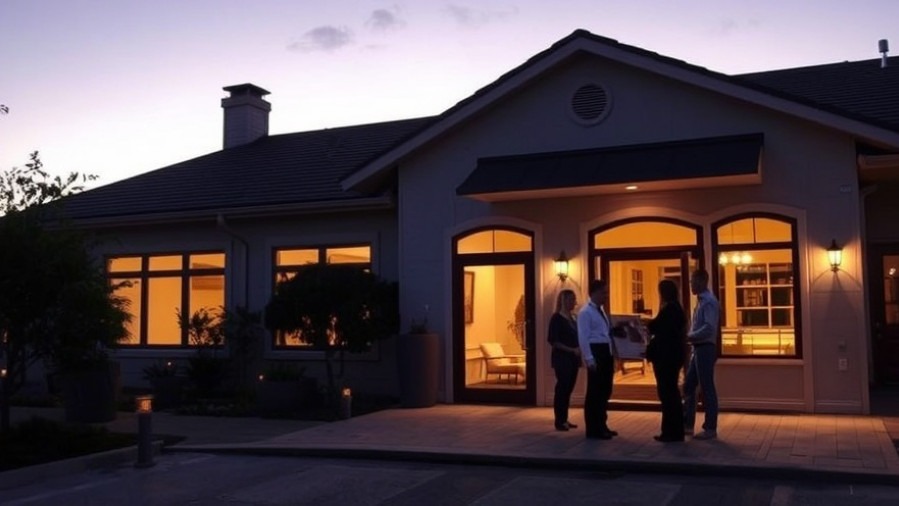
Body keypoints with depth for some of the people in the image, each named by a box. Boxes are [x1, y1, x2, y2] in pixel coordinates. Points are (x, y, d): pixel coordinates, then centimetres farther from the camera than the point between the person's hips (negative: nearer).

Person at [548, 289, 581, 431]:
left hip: (573, 358, 7)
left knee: (568, 389, 9)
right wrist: (572, 350, -19)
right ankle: (559, 421, 2)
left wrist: (578, 350, -1)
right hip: (561, 358, -7)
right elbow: (553, 341, -14)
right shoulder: (557, 318, -9)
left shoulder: (573, 318, 13)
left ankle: (564, 419, 16)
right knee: (562, 388, -4)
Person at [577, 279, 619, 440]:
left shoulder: (601, 310, 17)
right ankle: (593, 429, 3)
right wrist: (589, 359, -22)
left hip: (606, 353, 9)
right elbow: (583, 338, -16)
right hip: (595, 353, -9)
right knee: (595, 392, -4)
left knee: (605, 391, 14)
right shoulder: (585, 312, -11)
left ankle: (601, 425, 24)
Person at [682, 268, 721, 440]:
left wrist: (689, 336, -17)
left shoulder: (709, 301, -15)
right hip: (698, 348, 10)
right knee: (688, 386, 12)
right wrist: (689, 336, 7)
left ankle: (710, 428, 5)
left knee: (707, 388, -3)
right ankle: (687, 424, 18)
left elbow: (709, 328, -23)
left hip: (705, 348, -10)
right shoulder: (701, 301, 16)